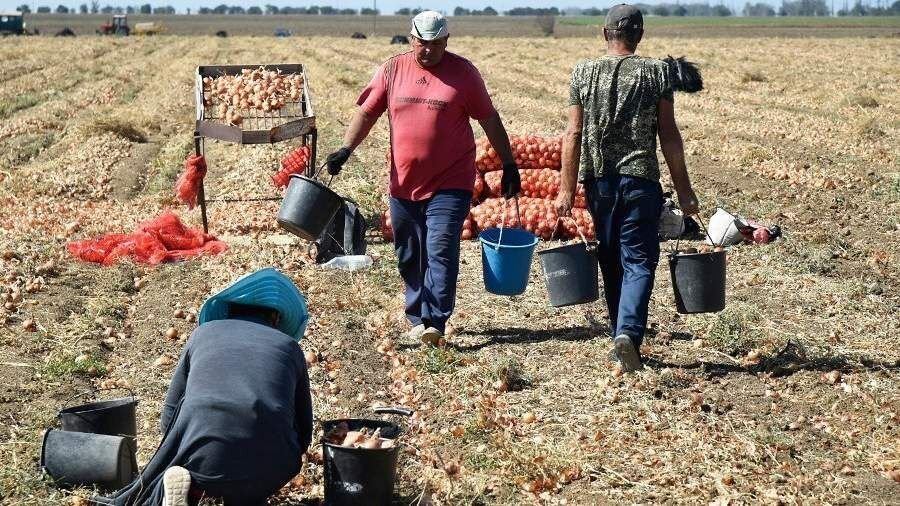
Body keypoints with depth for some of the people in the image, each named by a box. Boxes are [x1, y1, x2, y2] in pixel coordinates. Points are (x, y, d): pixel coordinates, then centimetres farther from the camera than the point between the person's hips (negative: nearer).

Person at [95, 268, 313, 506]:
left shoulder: (204, 333, 23)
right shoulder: (289, 346, 22)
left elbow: (169, 420, 24)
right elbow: (303, 433, 25)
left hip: (201, 455, -1)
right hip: (265, 470, 1)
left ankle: (189, 483, -1)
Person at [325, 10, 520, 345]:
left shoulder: (463, 72, -3)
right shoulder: (392, 71, 4)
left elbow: (490, 120, 2)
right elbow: (367, 113, 6)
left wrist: (509, 164, 2)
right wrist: (346, 149, -8)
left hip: (449, 185, -4)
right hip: (404, 185, 4)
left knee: (441, 252, -12)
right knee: (409, 257, 12)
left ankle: (435, 322, -13)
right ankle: (417, 318, 25)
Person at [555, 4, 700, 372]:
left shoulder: (584, 73, 2)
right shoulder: (656, 73, -1)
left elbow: (574, 134, 0)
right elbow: (669, 135, -3)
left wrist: (567, 188, 3)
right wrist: (683, 188, 2)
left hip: (599, 180, 2)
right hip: (640, 179, -2)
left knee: (611, 263, 14)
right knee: (638, 261, 1)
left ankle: (621, 338, 20)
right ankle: (628, 333, -19)